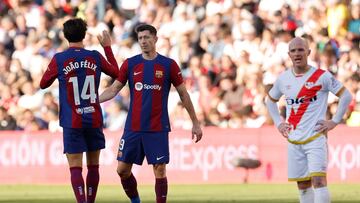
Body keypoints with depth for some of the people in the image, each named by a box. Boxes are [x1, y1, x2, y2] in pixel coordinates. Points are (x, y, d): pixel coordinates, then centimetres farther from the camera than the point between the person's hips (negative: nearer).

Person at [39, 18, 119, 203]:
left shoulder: (59, 59, -7)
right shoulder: (95, 57, -1)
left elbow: (43, 84, 6)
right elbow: (116, 73, 17)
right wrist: (108, 47, 26)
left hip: (72, 122, -2)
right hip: (94, 120, 2)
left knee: (75, 167, -4)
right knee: (93, 166, 13)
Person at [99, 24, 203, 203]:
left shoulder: (168, 65, -1)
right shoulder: (130, 64, 5)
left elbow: (183, 94, 5)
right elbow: (113, 90, 7)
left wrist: (195, 123, 5)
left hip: (158, 129, -2)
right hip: (133, 128, 2)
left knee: (160, 171, -5)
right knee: (122, 169, 3)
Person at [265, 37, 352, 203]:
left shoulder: (322, 76, -6)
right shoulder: (283, 79, 8)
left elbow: (346, 95, -2)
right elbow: (270, 100, 26)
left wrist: (335, 121, -6)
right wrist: (278, 123, 14)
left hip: (316, 138, -5)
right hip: (293, 141, 5)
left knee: (318, 180, -17)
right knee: (303, 186, 8)